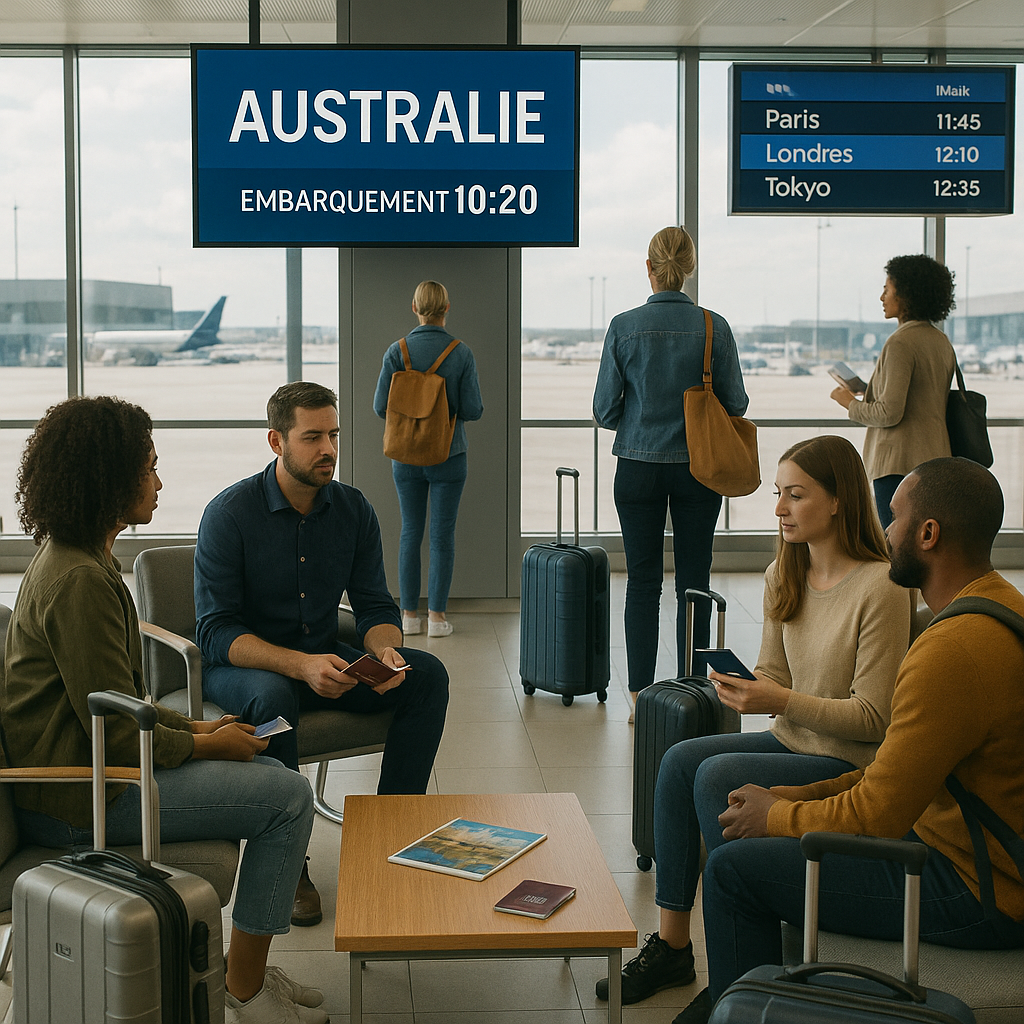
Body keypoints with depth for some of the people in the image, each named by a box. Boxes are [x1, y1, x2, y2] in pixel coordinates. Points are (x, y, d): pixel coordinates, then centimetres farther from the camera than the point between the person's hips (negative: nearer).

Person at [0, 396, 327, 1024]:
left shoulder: (78, 557, 11)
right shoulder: (80, 581, -23)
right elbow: (119, 735, -22)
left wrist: (193, 728, 9)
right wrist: (207, 745, -7)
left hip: (78, 761, 11)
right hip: (76, 800, -11)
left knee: (271, 777, 13)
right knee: (287, 795, -12)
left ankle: (248, 970, 17)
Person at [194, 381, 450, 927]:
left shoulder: (352, 508, -1)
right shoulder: (229, 513, -16)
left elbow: (376, 606, 3)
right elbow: (217, 631, -20)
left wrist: (385, 650, -23)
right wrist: (300, 665, -35)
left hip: (324, 660, 5)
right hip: (241, 664, -5)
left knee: (427, 675, -16)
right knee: (274, 696, -38)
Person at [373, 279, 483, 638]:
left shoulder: (397, 352, -7)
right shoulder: (461, 353, -9)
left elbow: (381, 407, -7)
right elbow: (473, 410, -10)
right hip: (449, 456, -1)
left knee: (410, 532, 11)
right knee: (442, 534, 5)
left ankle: (410, 615, 12)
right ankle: (437, 615, 5)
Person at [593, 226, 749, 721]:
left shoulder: (624, 327, -7)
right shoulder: (714, 327, -6)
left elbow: (605, 409, -4)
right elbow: (735, 404, -2)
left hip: (638, 467, 0)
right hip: (698, 469, 0)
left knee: (643, 582, 7)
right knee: (693, 581, 8)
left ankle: (641, 697, 9)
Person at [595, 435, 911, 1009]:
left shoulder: (880, 587, -18)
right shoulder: (784, 576, 6)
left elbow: (874, 718, -18)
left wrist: (784, 701, -26)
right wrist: (747, 691, -10)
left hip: (849, 764, -8)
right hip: (792, 742, 8)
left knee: (718, 777, -23)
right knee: (680, 761, -12)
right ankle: (671, 945, -6)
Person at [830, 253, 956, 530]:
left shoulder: (901, 343, -14)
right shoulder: (941, 341, 13)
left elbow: (889, 413, -18)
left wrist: (851, 404, -1)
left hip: (900, 463, -9)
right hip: (935, 459, 9)